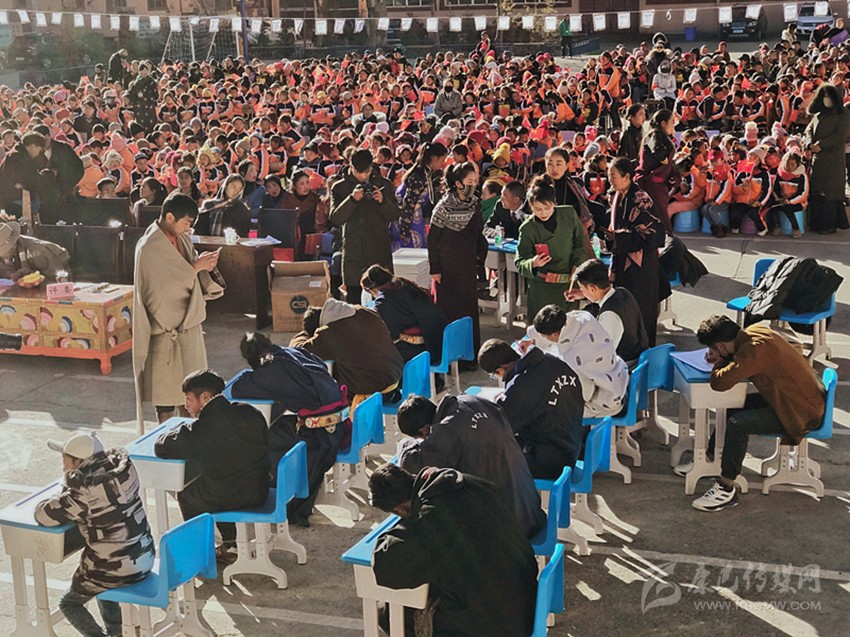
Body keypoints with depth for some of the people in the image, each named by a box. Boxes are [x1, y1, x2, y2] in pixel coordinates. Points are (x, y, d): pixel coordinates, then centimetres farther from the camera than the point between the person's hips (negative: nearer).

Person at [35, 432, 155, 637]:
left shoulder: (84, 494, -25)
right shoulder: (121, 468, -6)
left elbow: (43, 516, -17)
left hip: (118, 570, -7)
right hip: (145, 558, 7)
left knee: (69, 603, 20)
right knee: (99, 580, 37)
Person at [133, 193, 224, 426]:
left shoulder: (182, 239, 7)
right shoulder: (149, 247, -17)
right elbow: (162, 287, -21)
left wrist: (205, 266, -10)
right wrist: (195, 268, -20)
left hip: (189, 319, 8)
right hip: (166, 323, -8)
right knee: (166, 382, 1)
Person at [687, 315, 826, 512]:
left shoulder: (755, 350, -30)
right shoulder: (753, 332, -2)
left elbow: (719, 382, -33)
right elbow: (738, 363, 18)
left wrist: (719, 362, -11)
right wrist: (722, 359, -4)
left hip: (803, 411, -10)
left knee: (737, 424, -23)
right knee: (732, 406, 15)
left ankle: (727, 489, -13)